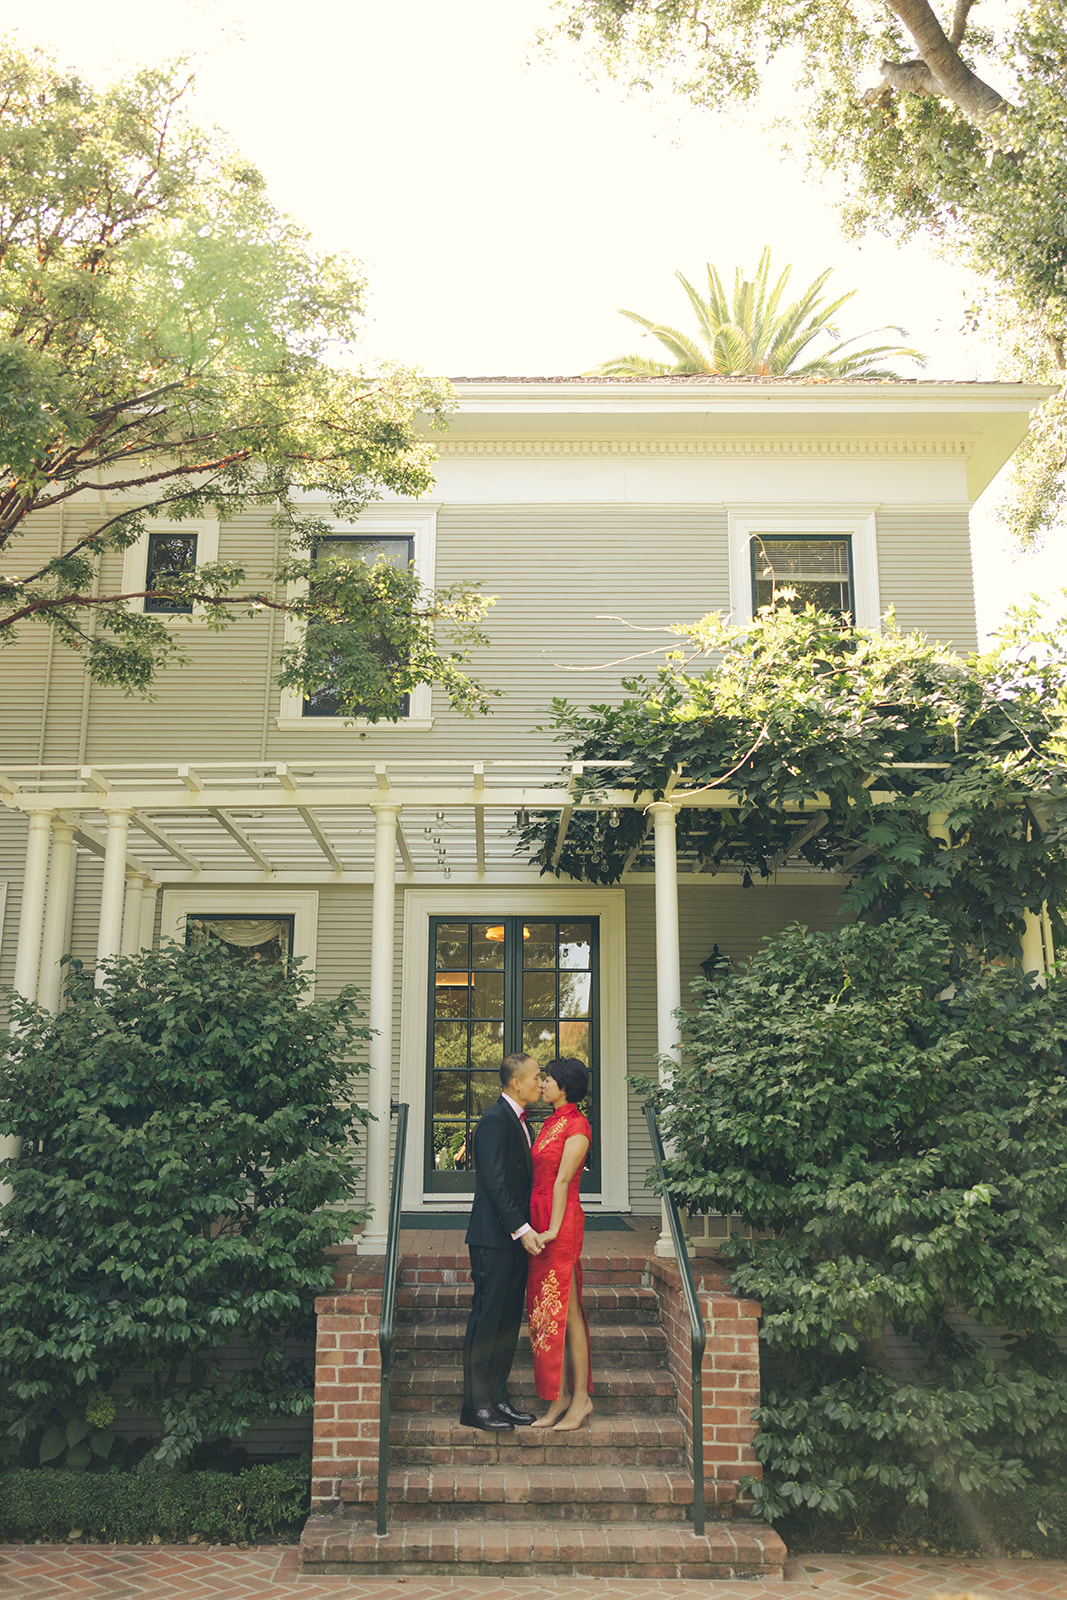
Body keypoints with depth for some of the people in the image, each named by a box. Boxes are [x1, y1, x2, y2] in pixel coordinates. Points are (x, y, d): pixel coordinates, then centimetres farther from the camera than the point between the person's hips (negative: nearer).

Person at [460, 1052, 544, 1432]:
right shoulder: (495, 1121, -15)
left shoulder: (518, 1120, 15)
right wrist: (521, 1229, -24)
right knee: (486, 1319, -2)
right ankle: (475, 1405, 6)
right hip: (494, 1239, -9)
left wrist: (526, 1229, 15)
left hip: (516, 1237, 9)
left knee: (508, 1321, 12)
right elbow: (494, 1182, -21)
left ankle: (497, 1398, 20)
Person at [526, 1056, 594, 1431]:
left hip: (562, 1222, -9)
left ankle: (581, 1397, 7)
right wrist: (537, 1227, 14)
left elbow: (563, 1180, -15)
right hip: (539, 1219, 9)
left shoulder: (577, 1126, -11)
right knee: (545, 1309, 10)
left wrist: (554, 1229, -17)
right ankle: (561, 1397, 18)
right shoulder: (551, 1122, 15)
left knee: (564, 1310, -3)